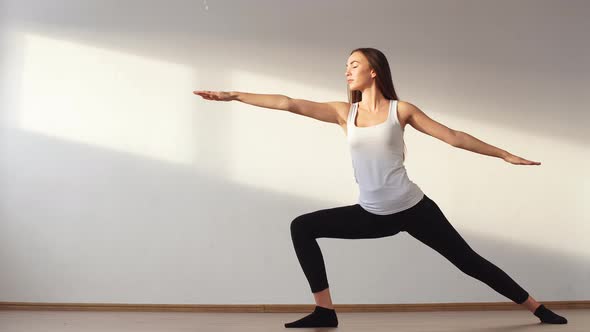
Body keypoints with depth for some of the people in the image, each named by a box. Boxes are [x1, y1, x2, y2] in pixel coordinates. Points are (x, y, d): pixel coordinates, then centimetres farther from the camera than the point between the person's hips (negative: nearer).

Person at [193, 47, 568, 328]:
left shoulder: (400, 109, -4)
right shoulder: (344, 113, 3)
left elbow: (453, 137, 0)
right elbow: (289, 104, -4)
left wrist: (505, 154, 0)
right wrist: (232, 95, -9)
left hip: (412, 208, -3)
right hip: (371, 215, 3)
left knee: (468, 260, 1)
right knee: (302, 227, -5)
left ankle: (539, 309, 21)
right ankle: (325, 311, -1)